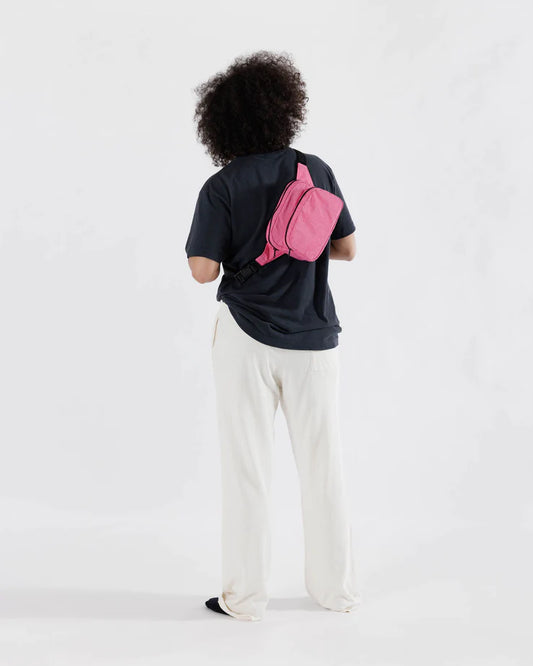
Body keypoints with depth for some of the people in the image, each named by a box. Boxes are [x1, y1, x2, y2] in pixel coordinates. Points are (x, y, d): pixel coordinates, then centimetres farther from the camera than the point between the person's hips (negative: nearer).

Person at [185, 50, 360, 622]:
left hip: (247, 338, -2)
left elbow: (203, 270, -12)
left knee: (247, 466, 6)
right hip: (313, 338, 2)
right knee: (322, 465, 12)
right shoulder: (316, 171, 0)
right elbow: (346, 248, 4)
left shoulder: (221, 187, -7)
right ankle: (335, 587, 23)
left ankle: (244, 595, 14)